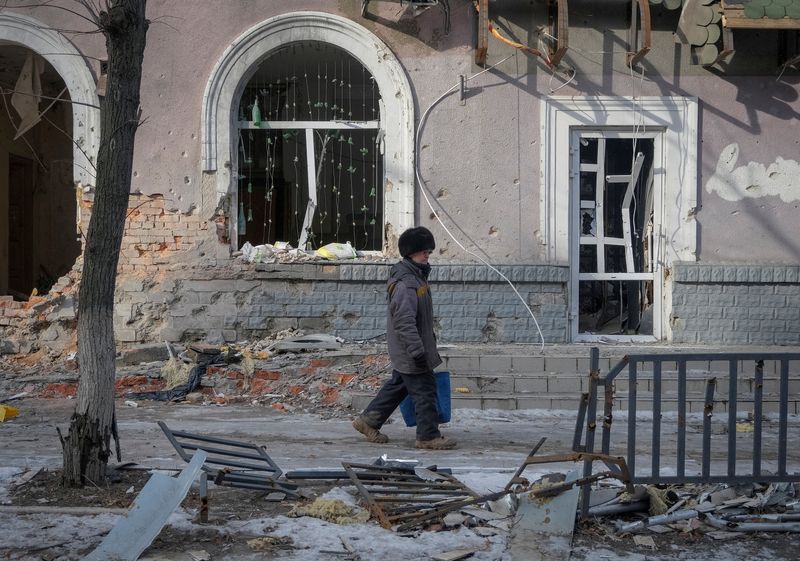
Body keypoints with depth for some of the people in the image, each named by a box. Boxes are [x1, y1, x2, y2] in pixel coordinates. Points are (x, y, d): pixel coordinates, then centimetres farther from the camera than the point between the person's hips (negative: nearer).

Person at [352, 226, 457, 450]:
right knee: (424, 390, -3)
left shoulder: (418, 275, 12)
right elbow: (404, 321, -27)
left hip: (405, 352, 11)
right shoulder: (405, 283, -22)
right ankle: (428, 435, 7)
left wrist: (430, 338, 29)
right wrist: (417, 350, -28)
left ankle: (368, 420, 28)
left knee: (398, 385, 19)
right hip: (408, 348, -11)